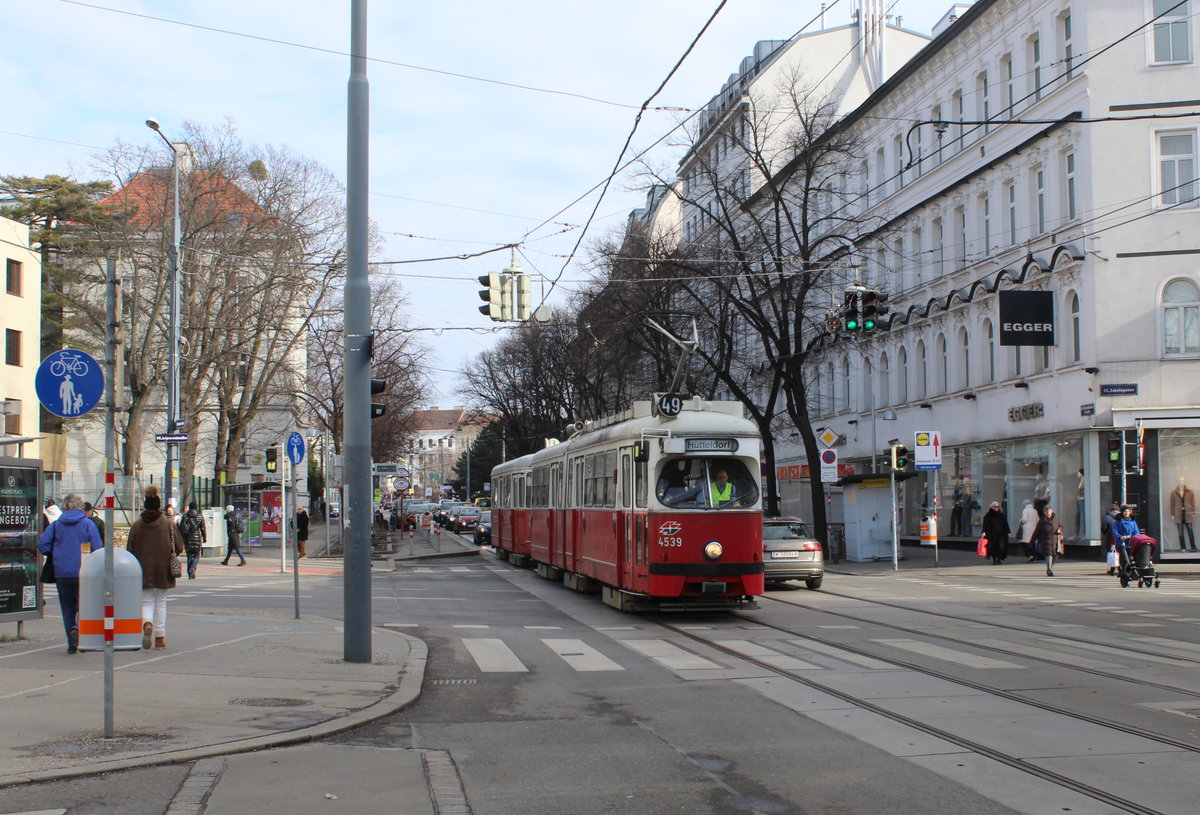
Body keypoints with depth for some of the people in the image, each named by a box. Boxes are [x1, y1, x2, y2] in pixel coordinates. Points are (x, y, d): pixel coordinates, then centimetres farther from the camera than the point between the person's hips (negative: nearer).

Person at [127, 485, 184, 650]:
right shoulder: (168, 524, -3)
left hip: (143, 570, 0)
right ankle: (160, 639, 8)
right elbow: (179, 548, -2)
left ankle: (147, 624, -23)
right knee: (161, 602, 9)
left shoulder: (136, 525, -1)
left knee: (147, 601, 9)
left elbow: (130, 550, 0)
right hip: (163, 569, 0)